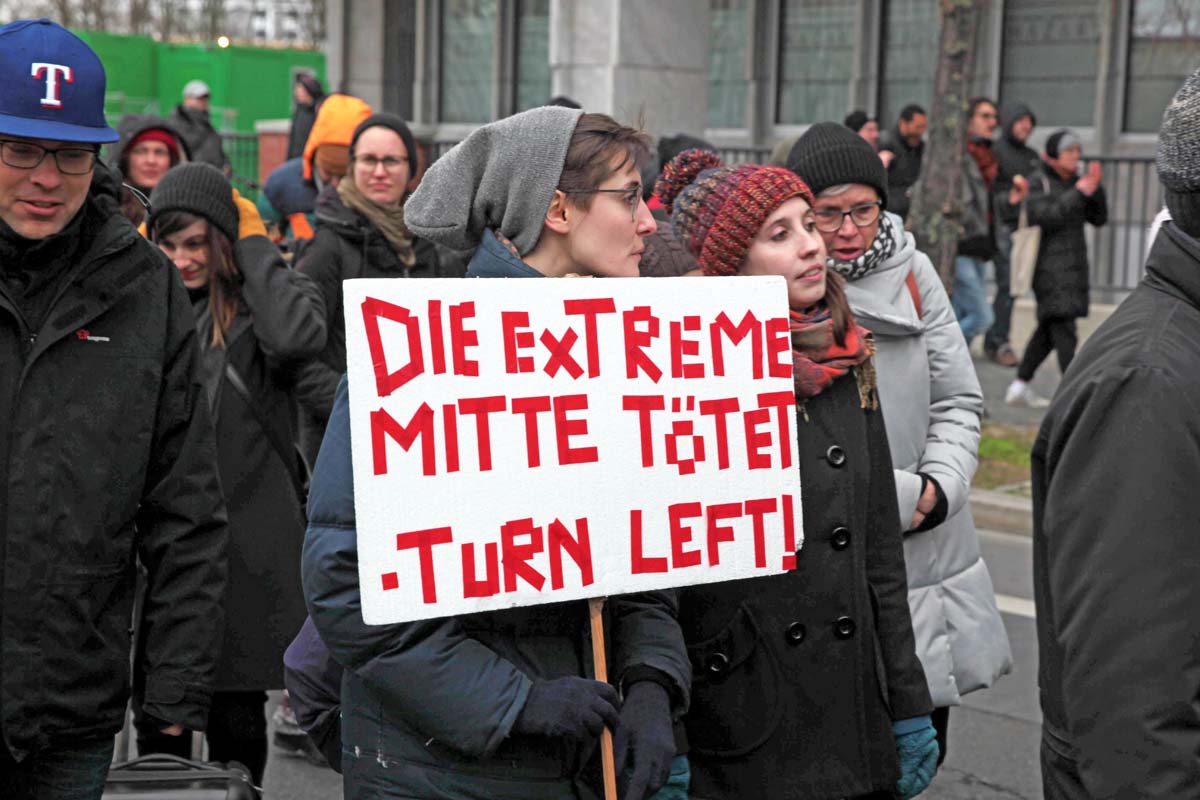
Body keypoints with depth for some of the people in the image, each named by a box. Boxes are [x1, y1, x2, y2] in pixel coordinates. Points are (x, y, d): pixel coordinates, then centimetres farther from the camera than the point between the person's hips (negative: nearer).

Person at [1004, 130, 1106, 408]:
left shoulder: (1075, 183, 14)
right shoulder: (1038, 184, -5)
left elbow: (1099, 218, 10)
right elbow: (1046, 217, -19)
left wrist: (1095, 188, -4)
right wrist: (1079, 193, -19)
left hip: (1074, 266, 8)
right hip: (1051, 267, -7)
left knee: (1049, 327, 12)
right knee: (1063, 326, -14)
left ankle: (1020, 386, 20)